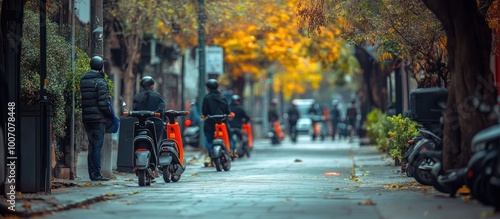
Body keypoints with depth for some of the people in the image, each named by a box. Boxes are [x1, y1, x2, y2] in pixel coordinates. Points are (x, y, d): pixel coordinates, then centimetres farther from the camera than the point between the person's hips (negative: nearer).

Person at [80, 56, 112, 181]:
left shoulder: (82, 80, 12)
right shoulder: (100, 82, -10)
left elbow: (80, 100, 14)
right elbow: (103, 103, -14)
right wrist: (110, 115, -4)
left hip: (86, 118, 7)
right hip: (98, 118, -7)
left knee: (92, 145, 14)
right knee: (97, 146, -5)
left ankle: (92, 173, 15)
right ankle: (96, 174, -7)